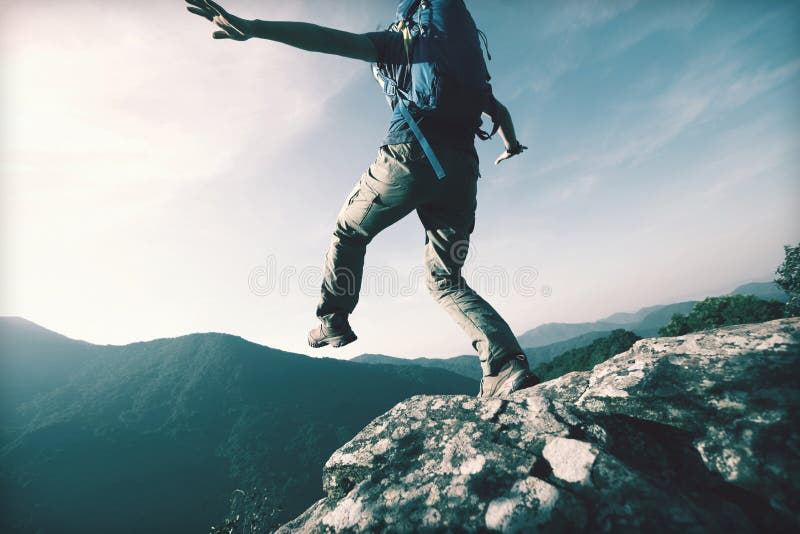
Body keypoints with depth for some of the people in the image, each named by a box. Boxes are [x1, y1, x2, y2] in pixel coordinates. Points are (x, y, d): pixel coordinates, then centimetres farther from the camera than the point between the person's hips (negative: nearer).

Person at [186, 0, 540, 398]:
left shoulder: (402, 41, 14)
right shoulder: (472, 57, 29)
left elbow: (333, 40, 0)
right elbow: (500, 112, 40)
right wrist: (511, 146, 59)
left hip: (409, 157, -4)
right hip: (461, 171, 5)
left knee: (349, 232, 21)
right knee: (445, 280, 11)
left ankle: (332, 321, 19)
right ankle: (508, 364, -2)